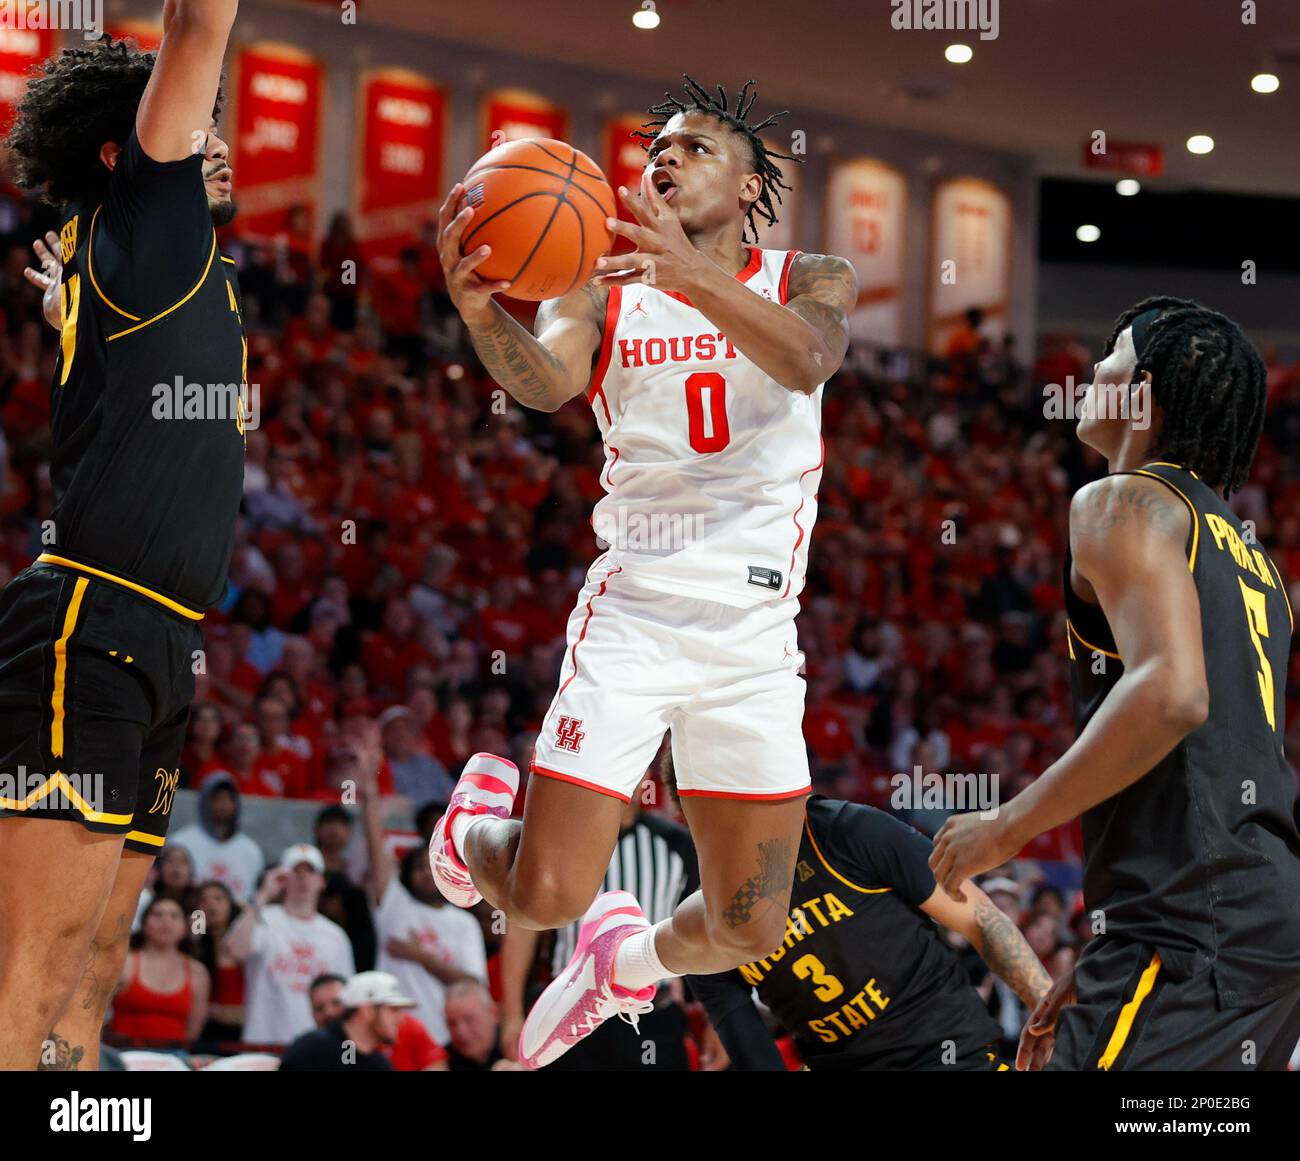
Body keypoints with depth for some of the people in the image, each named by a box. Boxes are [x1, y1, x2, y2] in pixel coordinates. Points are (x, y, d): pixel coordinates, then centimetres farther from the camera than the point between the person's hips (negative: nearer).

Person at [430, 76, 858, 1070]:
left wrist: (694, 276, -41)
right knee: (543, 895, -10)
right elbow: (546, 381, -18)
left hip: (756, 633, 1)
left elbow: (808, 359, -21)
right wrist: (482, 312, -42)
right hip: (634, 613, -1)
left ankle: (631, 955, 36)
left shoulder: (810, 281, 4)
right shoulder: (604, 294, 4)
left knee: (749, 929, 2)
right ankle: (484, 815, 26)